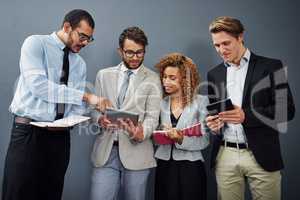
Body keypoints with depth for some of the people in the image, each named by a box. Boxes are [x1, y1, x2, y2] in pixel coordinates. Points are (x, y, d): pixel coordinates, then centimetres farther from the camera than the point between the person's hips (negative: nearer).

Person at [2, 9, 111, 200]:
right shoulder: (36, 43, -3)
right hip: (29, 132, -4)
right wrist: (86, 96, -23)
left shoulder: (80, 64, 12)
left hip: (60, 136, 5)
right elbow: (37, 85, -20)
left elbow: (78, 105, 8)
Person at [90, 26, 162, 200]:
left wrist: (142, 133, -25)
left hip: (136, 151, -1)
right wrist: (100, 119, -12)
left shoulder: (152, 79, 3)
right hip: (106, 151, 2)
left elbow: (152, 117, -4)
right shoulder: (104, 75, 11)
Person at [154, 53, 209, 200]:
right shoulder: (161, 103, 7)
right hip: (164, 167, 3)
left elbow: (204, 140, -9)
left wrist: (182, 139, -23)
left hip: (190, 167, -3)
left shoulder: (201, 101, -3)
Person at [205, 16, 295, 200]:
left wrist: (246, 116, -21)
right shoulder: (214, 74, 11)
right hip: (225, 156, 3)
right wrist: (213, 122, -7)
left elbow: (286, 110, -7)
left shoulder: (271, 66, -1)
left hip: (261, 155, -3)